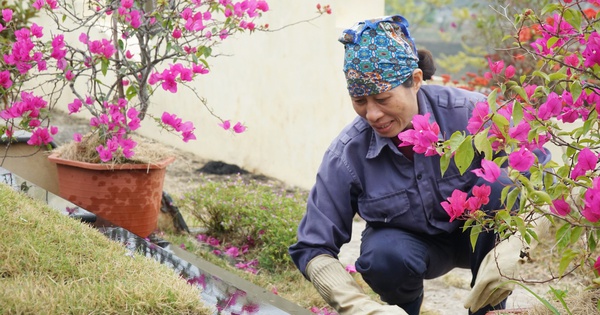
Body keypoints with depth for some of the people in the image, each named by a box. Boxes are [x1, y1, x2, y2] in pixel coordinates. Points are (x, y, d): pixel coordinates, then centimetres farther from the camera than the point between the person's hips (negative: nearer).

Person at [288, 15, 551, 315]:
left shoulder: (468, 112, -26)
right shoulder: (346, 155, -22)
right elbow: (314, 249, -17)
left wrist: (509, 251, -40)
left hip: (476, 235, 0)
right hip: (409, 242, 0)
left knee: (497, 185, -31)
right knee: (383, 257, -34)